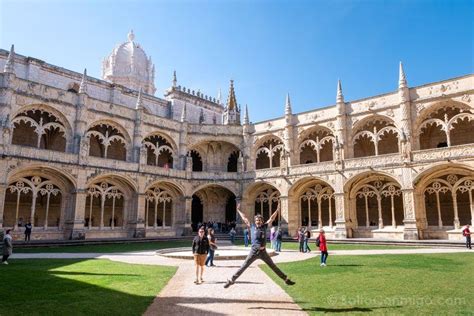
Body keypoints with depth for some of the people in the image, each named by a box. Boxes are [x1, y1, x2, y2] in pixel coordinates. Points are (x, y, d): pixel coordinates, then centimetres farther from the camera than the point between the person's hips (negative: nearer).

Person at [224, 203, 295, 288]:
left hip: (263, 252, 2)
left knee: (273, 266, 12)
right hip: (253, 251, -1)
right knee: (243, 267, -1)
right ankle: (231, 280, 6)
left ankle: (286, 279, 20)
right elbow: (244, 218, 6)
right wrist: (238, 210, 9)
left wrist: (277, 210, 1)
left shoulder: (264, 226, 4)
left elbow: (271, 218, 6)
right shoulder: (252, 227, 1)